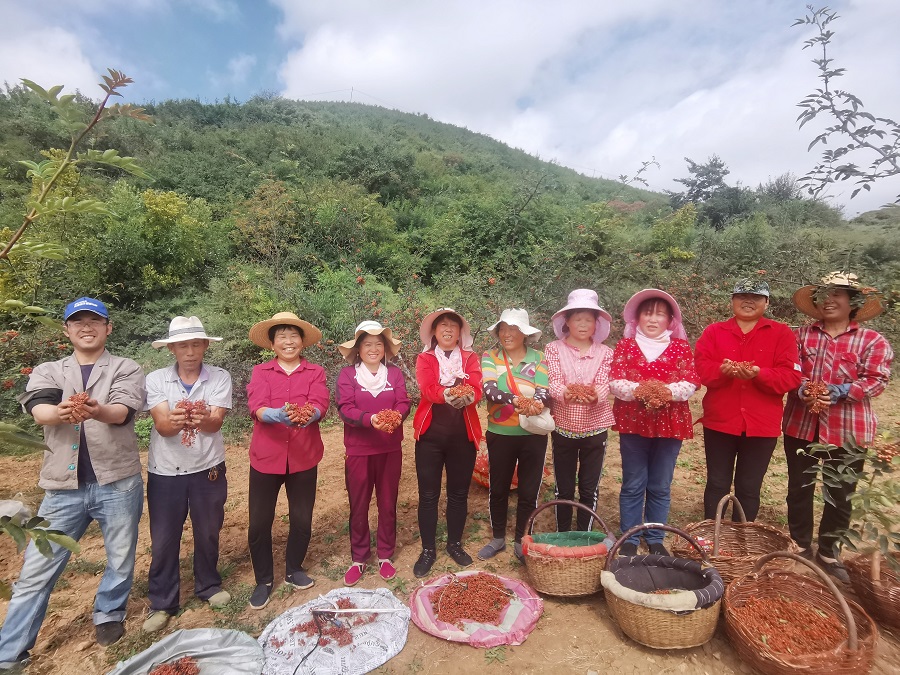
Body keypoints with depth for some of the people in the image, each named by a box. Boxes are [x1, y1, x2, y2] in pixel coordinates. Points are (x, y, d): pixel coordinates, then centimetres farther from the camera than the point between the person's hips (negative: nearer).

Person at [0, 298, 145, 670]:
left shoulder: (126, 369, 3)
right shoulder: (47, 371, 10)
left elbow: (122, 412, -16)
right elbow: (39, 411, -11)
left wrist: (97, 411, -40)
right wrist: (60, 412, -36)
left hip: (117, 482, -1)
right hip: (63, 486, 2)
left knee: (121, 560, 11)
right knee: (36, 570, 6)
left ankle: (109, 614, 36)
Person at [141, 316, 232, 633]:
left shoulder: (220, 378, -8)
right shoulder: (156, 379, -7)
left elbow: (216, 422, -20)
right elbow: (162, 426, -18)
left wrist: (202, 418, -45)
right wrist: (174, 420, -43)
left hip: (208, 470, 0)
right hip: (165, 472, 0)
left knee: (208, 533, 15)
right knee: (164, 540, 10)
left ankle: (209, 586, 38)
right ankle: (162, 603, 30)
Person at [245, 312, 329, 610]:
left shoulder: (315, 372, 3)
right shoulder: (261, 372, 2)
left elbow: (320, 404, -15)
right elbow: (257, 407, -14)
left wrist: (306, 415, -38)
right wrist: (277, 415, -36)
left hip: (303, 457, 1)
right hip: (266, 456, 0)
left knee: (302, 519, 12)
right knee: (259, 522, 6)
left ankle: (293, 570, 37)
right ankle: (263, 580, 30)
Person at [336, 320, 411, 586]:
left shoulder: (395, 373, 4)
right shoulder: (347, 374, -2)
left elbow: (404, 403, -5)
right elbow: (345, 408, -13)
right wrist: (370, 419, -30)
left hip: (390, 449, 2)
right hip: (358, 450, -1)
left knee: (388, 504, 12)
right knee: (358, 505, 10)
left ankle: (385, 556, 30)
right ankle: (358, 558, 28)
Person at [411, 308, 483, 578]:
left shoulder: (471, 358, 6)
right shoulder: (424, 359, 3)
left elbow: (476, 389, -11)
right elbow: (427, 389, -15)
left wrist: (467, 396, -34)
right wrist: (447, 394, -36)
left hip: (463, 433, 1)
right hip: (430, 433, -1)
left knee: (459, 493, 12)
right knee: (428, 494, 6)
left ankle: (455, 544, 31)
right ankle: (428, 549, 22)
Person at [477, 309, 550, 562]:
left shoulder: (539, 358, 0)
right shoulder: (490, 357, -2)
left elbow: (545, 391, -12)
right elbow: (489, 389, -19)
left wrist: (538, 402, -35)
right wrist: (513, 400, -37)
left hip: (533, 434, 0)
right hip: (500, 434, 0)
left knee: (529, 491, 9)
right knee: (498, 489, 14)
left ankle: (521, 541, 30)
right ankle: (498, 538, 35)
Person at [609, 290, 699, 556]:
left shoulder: (681, 347, 6)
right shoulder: (625, 345, 4)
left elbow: (691, 384, -4)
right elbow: (615, 382, -5)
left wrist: (667, 391, -22)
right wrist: (638, 390, -23)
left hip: (670, 423, 1)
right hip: (633, 421, -1)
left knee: (660, 486, 11)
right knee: (633, 485, 6)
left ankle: (656, 540, 26)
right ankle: (629, 540, 18)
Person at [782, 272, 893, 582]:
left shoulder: (873, 341, 0)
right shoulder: (801, 334, 5)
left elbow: (876, 379, -8)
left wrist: (839, 392, -23)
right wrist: (804, 390, -20)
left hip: (848, 430, -1)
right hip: (801, 425, 1)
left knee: (841, 495, 11)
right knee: (799, 489, 11)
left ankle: (829, 553, 29)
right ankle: (800, 547, 28)